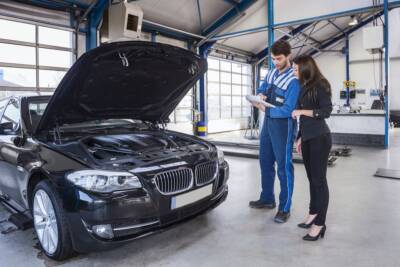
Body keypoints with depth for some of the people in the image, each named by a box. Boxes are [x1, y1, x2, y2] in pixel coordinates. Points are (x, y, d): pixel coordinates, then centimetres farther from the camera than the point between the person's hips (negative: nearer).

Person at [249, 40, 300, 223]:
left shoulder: (293, 80, -16)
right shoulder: (271, 73, 8)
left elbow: (287, 110, -21)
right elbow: (261, 90, 19)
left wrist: (264, 108, -24)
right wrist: (260, 94, -4)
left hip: (283, 125, -8)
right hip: (268, 122, 8)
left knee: (283, 166, -1)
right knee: (265, 162, 16)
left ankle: (285, 208, 11)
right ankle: (267, 199, 32)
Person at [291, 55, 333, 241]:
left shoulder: (320, 85, -6)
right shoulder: (303, 87, 15)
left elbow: (326, 111, -14)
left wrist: (302, 111, -16)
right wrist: (299, 138, 16)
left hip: (319, 138, -7)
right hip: (307, 138, 7)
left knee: (319, 179, -3)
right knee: (312, 178, 13)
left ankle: (319, 224, 4)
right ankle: (313, 214, 24)